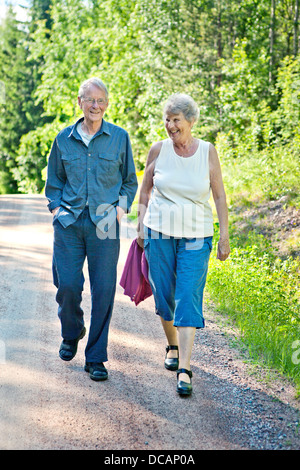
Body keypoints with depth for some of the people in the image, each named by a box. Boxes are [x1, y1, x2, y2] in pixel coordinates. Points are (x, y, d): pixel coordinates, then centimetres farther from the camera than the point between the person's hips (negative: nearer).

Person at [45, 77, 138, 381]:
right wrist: (56, 209, 5)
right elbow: (54, 181, 18)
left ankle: (95, 358, 8)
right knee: (67, 284, -3)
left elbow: (130, 181, 14)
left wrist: (121, 208, -1)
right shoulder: (64, 139, 8)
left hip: (104, 223, -1)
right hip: (69, 222, 1)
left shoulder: (119, 138, 5)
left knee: (104, 290, -4)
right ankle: (71, 333, 29)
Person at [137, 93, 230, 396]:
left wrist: (224, 235, -1)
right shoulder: (159, 150, 0)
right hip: (159, 233, 1)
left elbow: (219, 196, 2)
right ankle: (173, 346, 35)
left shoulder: (208, 152, -2)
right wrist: (141, 227, 7)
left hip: (196, 237, -1)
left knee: (189, 300, -9)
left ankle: (184, 369, -11)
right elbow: (145, 190, 10)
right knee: (164, 297, 9)